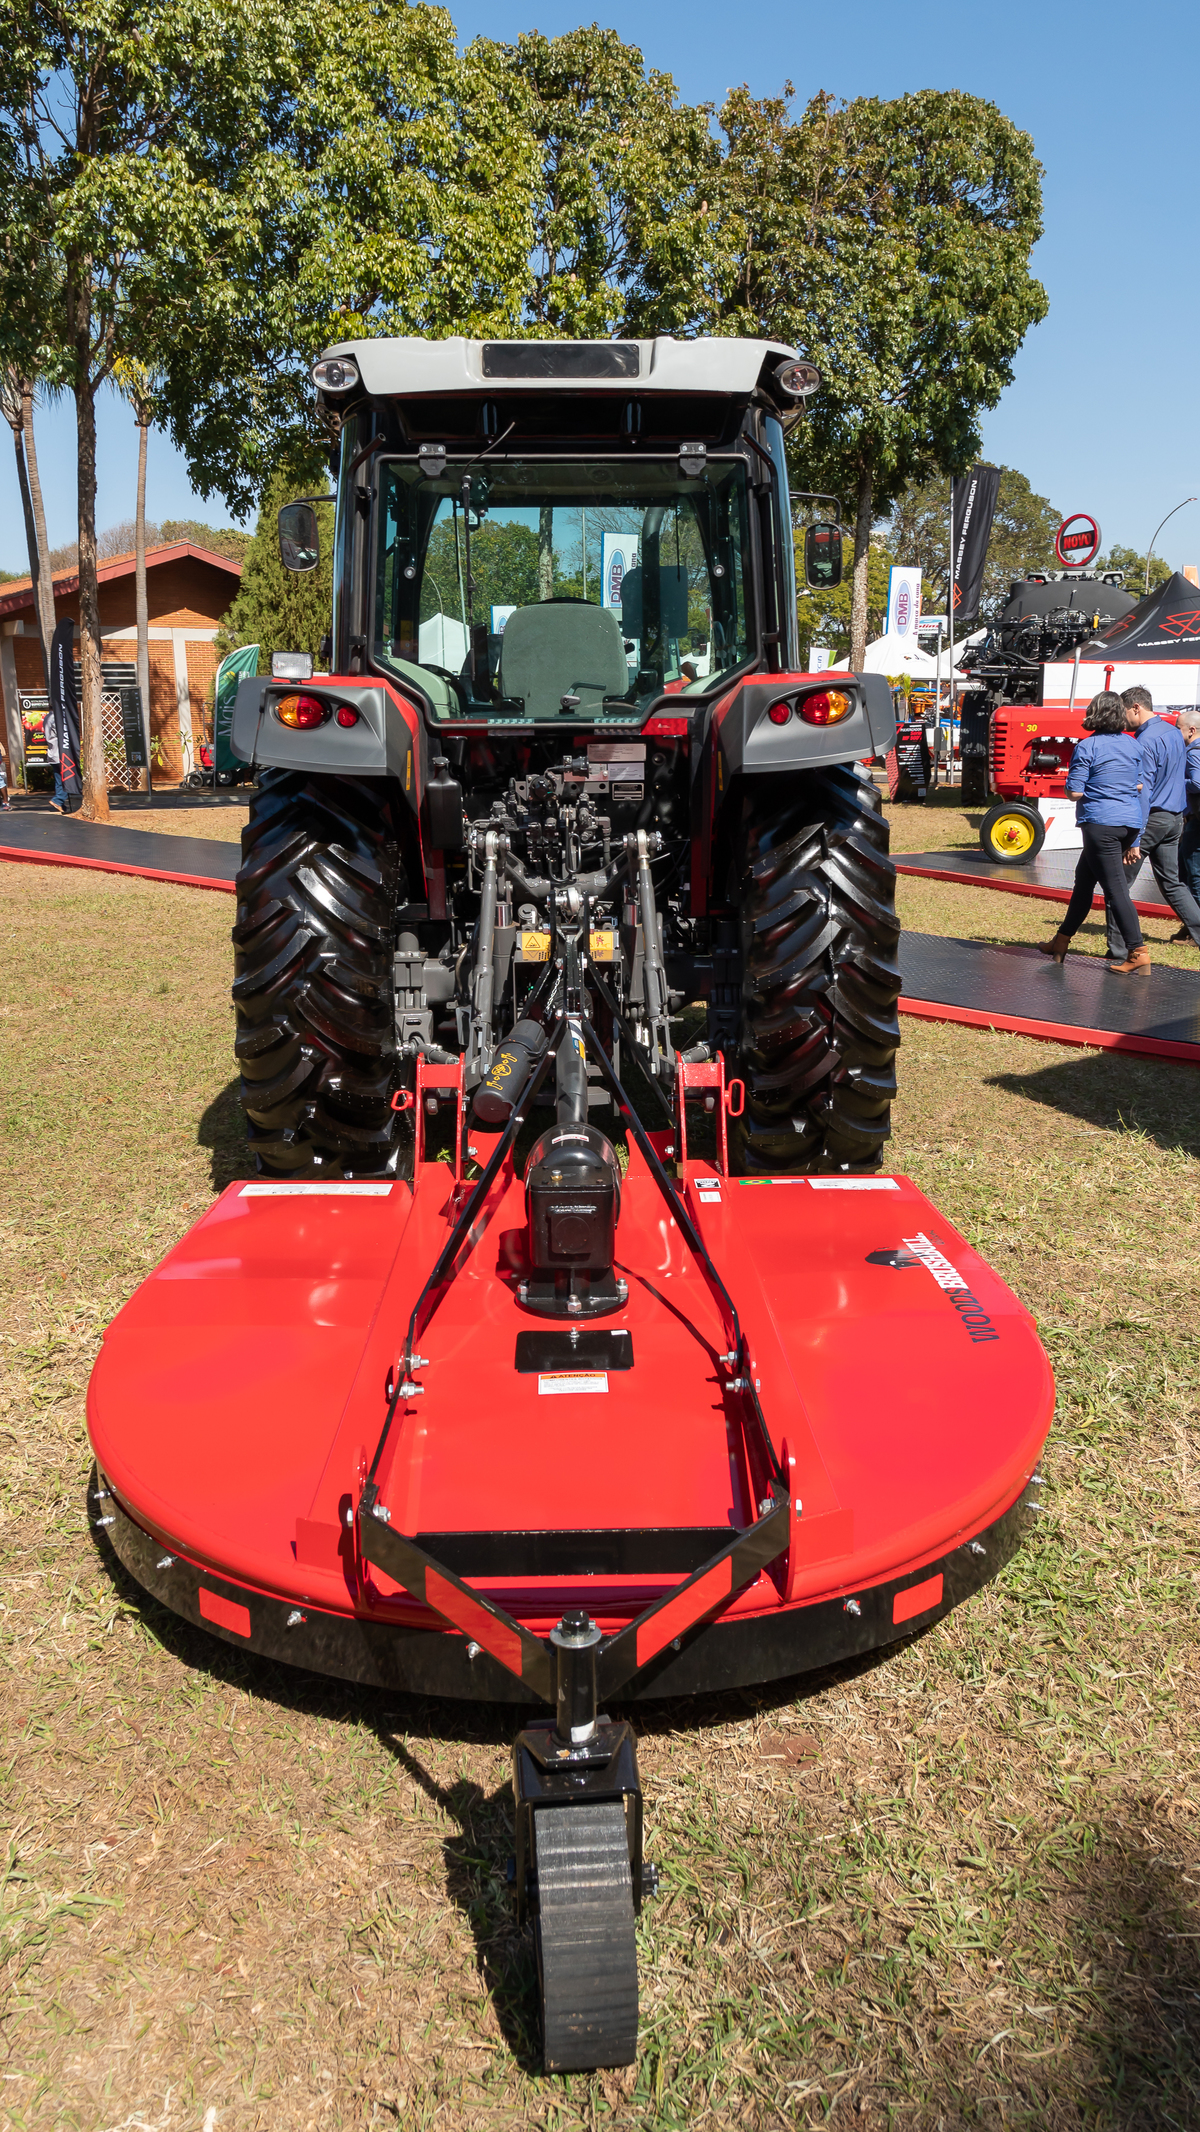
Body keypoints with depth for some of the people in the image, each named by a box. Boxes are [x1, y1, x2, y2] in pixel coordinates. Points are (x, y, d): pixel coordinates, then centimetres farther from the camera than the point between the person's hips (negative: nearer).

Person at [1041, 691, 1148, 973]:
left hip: (1101, 823, -7)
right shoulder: (1133, 744, 9)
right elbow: (1140, 785, 16)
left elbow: (1074, 792, -12)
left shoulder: (1087, 747, -10)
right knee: (1084, 877, 19)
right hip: (1130, 823, 7)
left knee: (1115, 888, -7)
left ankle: (1138, 952, -14)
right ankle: (1062, 940, 29)